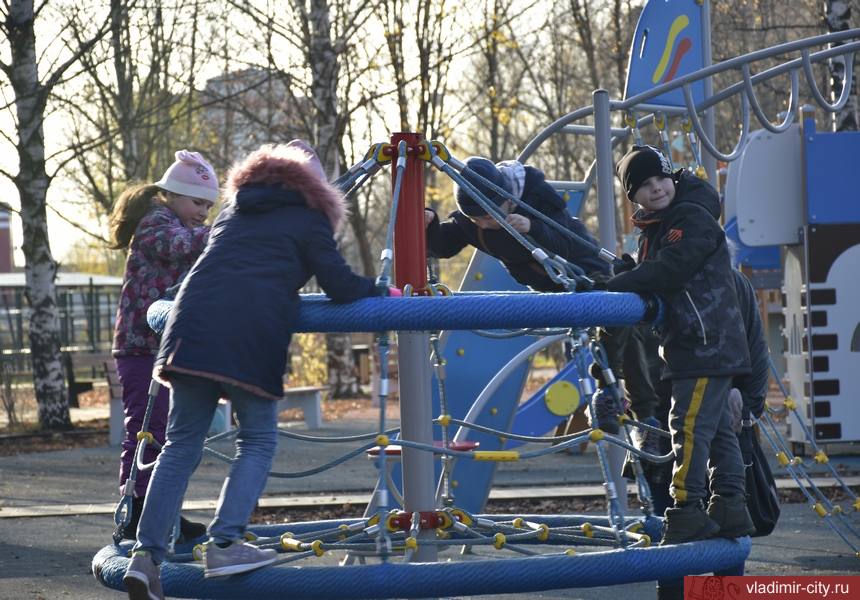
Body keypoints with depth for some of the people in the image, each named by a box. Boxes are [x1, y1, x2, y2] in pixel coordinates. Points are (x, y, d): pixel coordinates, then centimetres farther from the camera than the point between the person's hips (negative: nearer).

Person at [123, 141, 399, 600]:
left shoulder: (235, 212, 28)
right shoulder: (309, 220, 11)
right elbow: (341, 287, 5)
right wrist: (384, 292, 22)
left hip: (191, 325, 5)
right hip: (251, 338, -5)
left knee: (181, 445, 6)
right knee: (258, 441, 7)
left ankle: (146, 554, -3)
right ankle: (224, 544, -8)